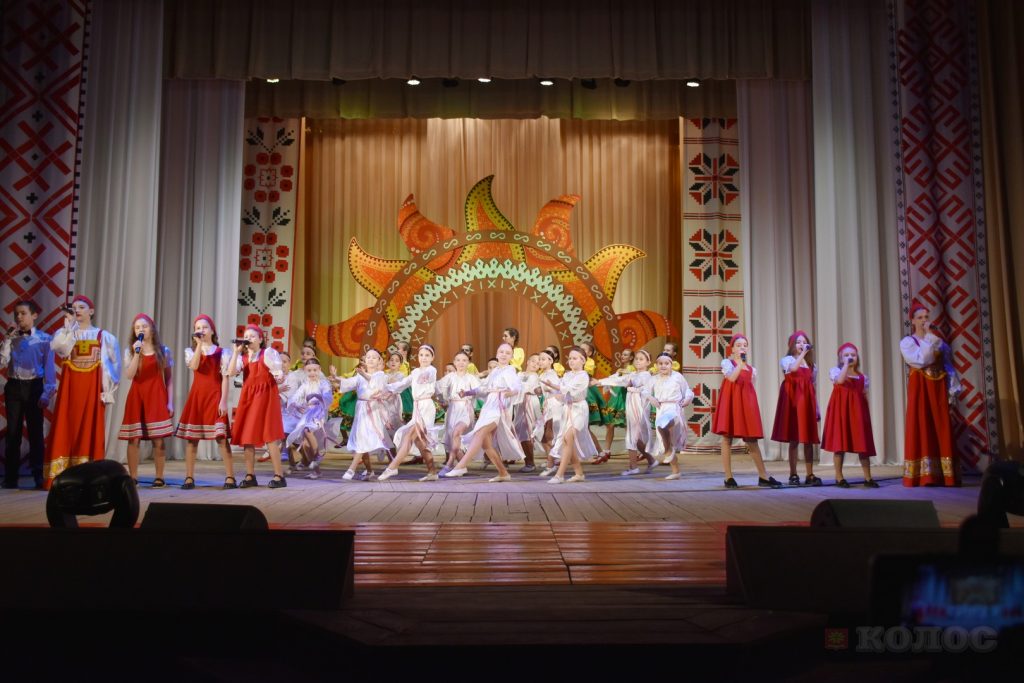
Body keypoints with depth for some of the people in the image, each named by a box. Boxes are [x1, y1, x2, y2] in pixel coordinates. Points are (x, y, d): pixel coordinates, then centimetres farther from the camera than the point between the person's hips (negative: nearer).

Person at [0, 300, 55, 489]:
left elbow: (49, 368, -4)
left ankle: (39, 476, 6)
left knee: (35, 432, 1)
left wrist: (47, 393, -11)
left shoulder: (44, 339, -3)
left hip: (34, 387, -3)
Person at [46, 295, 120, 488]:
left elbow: (114, 364, 7)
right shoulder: (64, 333, 11)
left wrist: (108, 389, 0)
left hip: (93, 388, -1)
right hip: (70, 387, 1)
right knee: (66, 429, -4)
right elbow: (59, 349, -11)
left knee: (91, 430, -2)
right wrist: (69, 327, -9)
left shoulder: (103, 336, 9)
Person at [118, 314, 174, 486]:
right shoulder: (130, 351, 6)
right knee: (134, 439, -2)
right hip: (136, 397, 1)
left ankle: (159, 477, 3)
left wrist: (170, 402, -2)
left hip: (157, 397, -1)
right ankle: (133, 477, 5)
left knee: (158, 439, -3)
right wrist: (137, 353, -16)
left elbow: (168, 379, 6)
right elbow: (129, 376, -8)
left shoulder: (163, 351, 6)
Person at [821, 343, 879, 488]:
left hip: (858, 411, 3)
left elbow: (864, 397, 14)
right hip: (840, 410, -3)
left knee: (863, 444, 1)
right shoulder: (835, 371, 1)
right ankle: (839, 478, 6)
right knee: (839, 444, -1)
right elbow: (840, 380, -22)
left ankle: (868, 478, 9)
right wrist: (846, 365, -14)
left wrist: (867, 415, 9)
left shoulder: (862, 377, 13)